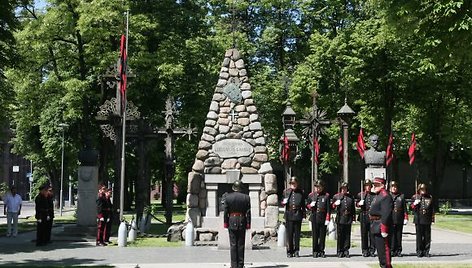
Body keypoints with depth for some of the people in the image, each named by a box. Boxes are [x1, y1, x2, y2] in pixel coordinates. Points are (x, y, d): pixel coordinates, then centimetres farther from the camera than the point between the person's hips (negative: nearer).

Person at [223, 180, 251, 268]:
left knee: (233, 244, 3)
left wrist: (226, 223, 5)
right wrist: (248, 224, 3)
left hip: (232, 222, -1)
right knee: (241, 244, 7)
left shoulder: (228, 197, -4)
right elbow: (248, 213, -2)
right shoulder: (246, 197, -3)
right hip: (242, 223, 1)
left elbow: (226, 212, -2)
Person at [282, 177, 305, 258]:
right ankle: (289, 252, 8)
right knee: (289, 234, 0)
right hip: (289, 215, 0)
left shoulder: (301, 192, 9)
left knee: (297, 234, 3)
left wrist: (304, 213, 3)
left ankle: (296, 251, 11)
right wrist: (284, 202, -10)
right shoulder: (286, 192, 8)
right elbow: (283, 203, 12)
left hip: (298, 215, 0)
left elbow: (303, 204, 11)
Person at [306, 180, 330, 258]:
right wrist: (310, 206, -9)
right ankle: (315, 251, 11)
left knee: (322, 235, 4)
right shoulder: (311, 195, 7)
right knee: (315, 235, 3)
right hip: (314, 218, 1)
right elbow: (307, 205, 15)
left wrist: (327, 219, -8)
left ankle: (321, 251, 14)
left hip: (323, 218, -1)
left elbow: (328, 209, -2)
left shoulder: (326, 196, 1)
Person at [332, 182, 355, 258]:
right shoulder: (336, 196, 7)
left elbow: (353, 208, 15)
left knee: (347, 235, 3)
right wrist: (335, 204, -11)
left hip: (348, 219, 2)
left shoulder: (351, 197, 13)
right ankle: (340, 252, 6)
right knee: (340, 235, 0)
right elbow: (332, 206, 10)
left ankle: (346, 250, 10)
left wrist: (354, 217, 9)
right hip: (340, 219, -2)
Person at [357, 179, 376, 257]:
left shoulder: (374, 195, 12)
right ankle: (365, 251, 8)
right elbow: (357, 204, 10)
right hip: (364, 216, -1)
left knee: (372, 234, 0)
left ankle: (372, 250, 6)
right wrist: (359, 204, -10)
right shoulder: (360, 194, 9)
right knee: (364, 234, 2)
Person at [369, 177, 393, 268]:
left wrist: (384, 229, -26)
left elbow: (386, 214, -23)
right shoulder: (378, 196, 18)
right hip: (376, 227, 11)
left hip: (381, 226, -11)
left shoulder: (385, 196, -16)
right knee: (379, 248, 16)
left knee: (383, 249, -8)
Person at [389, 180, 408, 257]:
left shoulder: (401, 196, 10)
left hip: (399, 220, 2)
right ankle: (392, 250, 2)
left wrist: (406, 218, 3)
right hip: (390, 219, -2)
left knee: (399, 235, 6)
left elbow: (405, 208, 9)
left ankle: (398, 251, 13)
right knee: (391, 235, -3)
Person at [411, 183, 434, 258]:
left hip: (427, 220, 2)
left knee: (427, 236, 2)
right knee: (419, 236, 0)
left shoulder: (430, 198, 12)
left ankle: (426, 251, 10)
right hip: (419, 220, -2)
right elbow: (413, 208, 7)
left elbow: (432, 209, 16)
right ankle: (419, 251, 7)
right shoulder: (415, 197, 7)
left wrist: (433, 217, 9)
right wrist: (414, 204, -14)